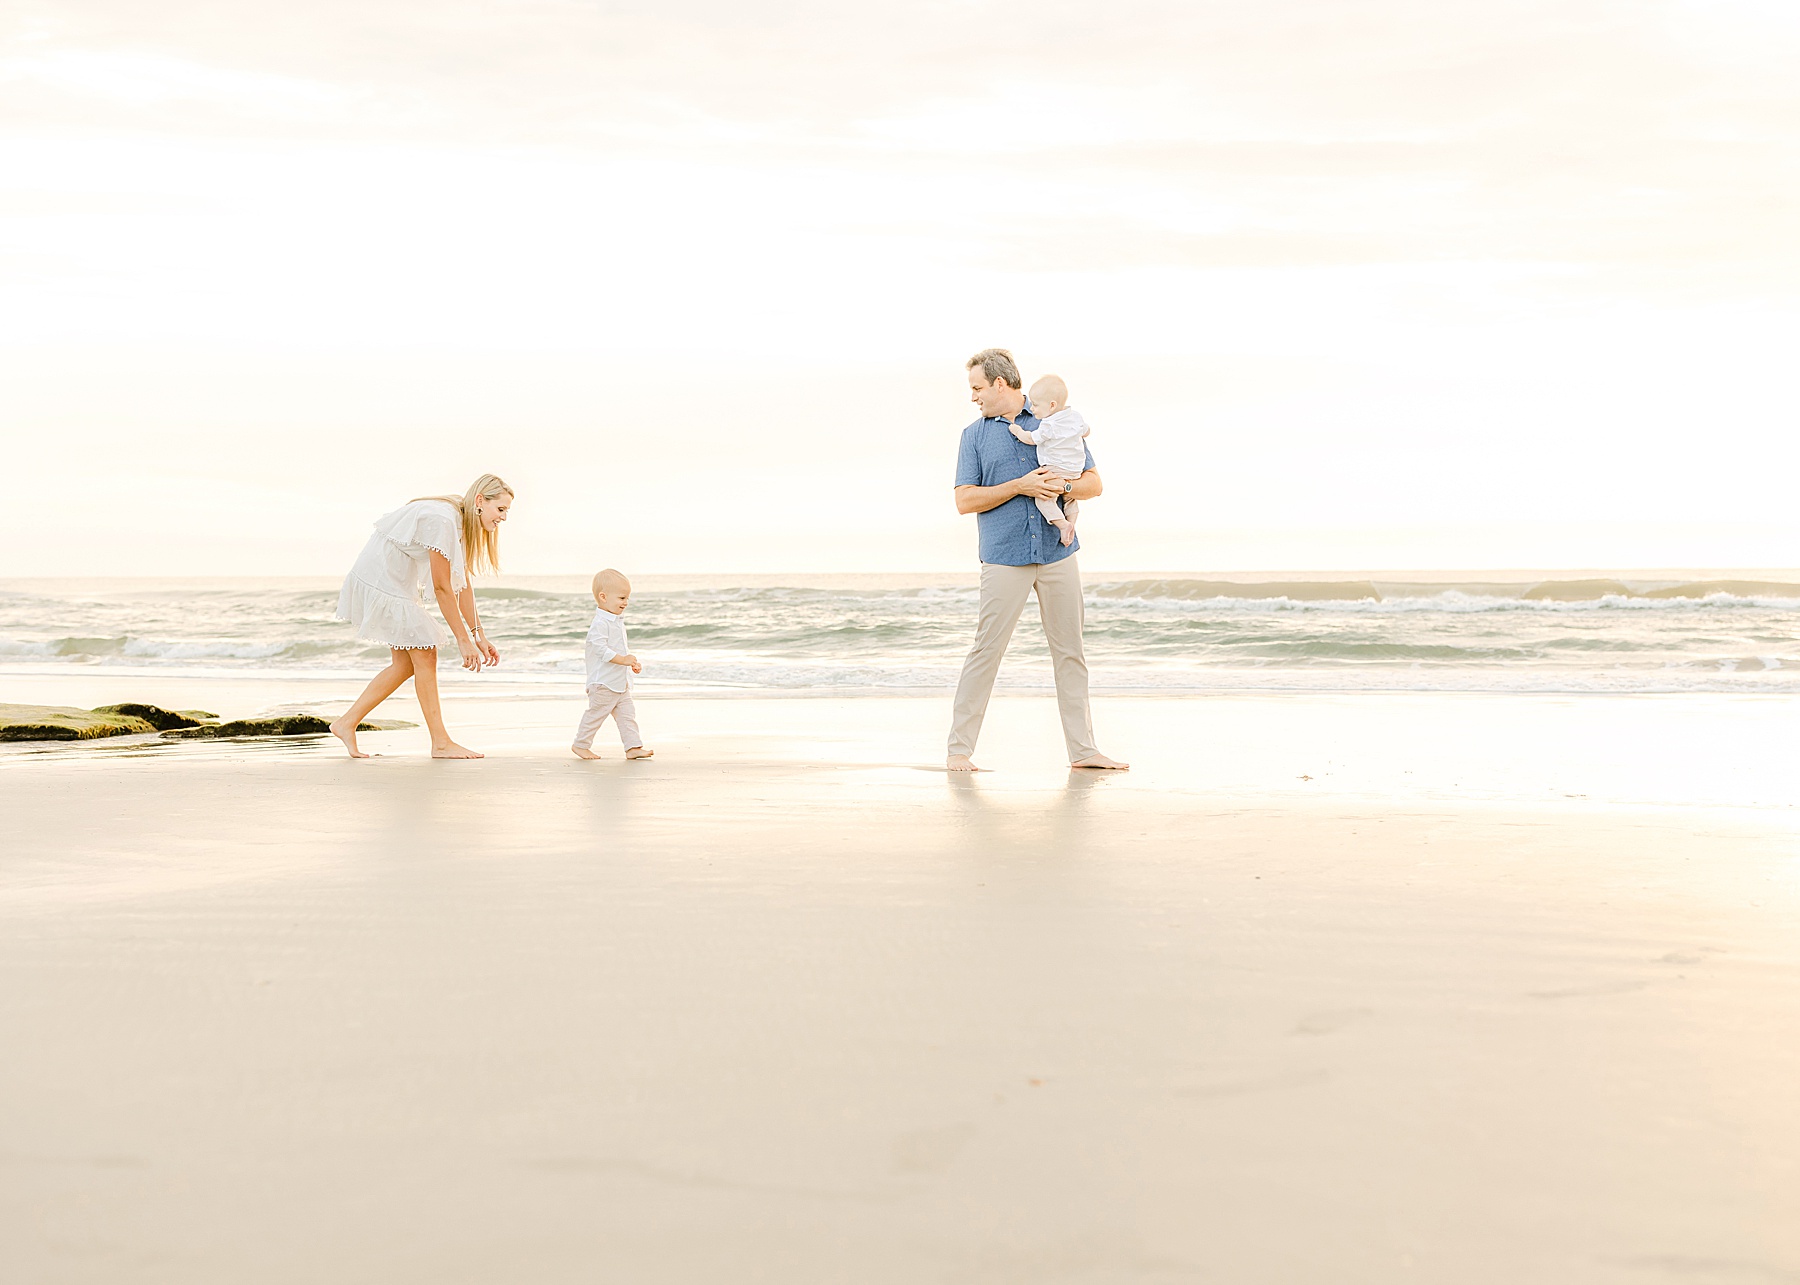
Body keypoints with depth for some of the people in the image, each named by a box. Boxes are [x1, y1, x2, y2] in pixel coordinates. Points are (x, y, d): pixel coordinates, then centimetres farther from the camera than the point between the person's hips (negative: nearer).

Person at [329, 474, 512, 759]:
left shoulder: (462, 522, 4)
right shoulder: (442, 521, -27)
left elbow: (462, 582, 8)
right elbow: (442, 588, -25)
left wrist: (479, 636, 6)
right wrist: (464, 640, -20)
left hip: (400, 584, 10)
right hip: (381, 582, -10)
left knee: (406, 663, 10)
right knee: (424, 655, -8)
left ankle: (347, 724, 14)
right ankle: (440, 743, -2)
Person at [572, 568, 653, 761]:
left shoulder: (617, 621, 14)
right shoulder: (600, 624, -18)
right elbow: (600, 648, -27)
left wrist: (632, 662, 14)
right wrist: (622, 659, -30)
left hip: (621, 682, 9)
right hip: (603, 682, -9)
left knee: (627, 714, 5)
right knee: (596, 713, 1)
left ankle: (633, 747, 6)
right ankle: (581, 744, 14)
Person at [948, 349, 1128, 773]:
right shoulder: (975, 435, 8)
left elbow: (1094, 483, 9)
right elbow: (964, 500, 0)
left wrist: (1063, 486, -13)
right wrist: (1019, 487, -12)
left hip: (1057, 553, 2)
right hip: (1004, 559, -2)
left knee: (1069, 650, 5)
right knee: (987, 649, -6)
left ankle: (1082, 749, 11)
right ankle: (959, 749, -1)